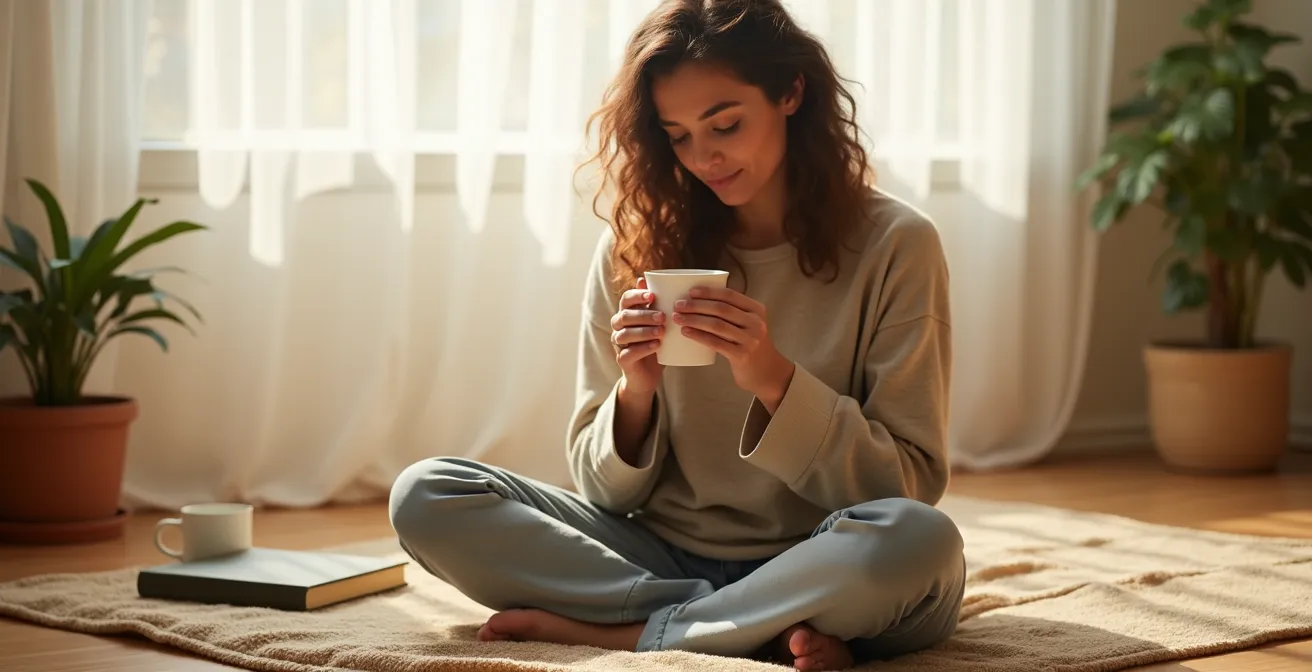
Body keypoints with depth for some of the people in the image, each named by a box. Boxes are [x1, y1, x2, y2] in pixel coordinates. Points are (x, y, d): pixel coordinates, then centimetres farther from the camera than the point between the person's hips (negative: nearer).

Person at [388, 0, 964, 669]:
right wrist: (636, 393, -16)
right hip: (662, 554, 4)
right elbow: (607, 490, 5)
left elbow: (911, 486, -7)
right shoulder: (636, 250, 3)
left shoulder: (894, 245, -5)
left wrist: (774, 379, -20)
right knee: (424, 496, -15)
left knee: (920, 541, -38)